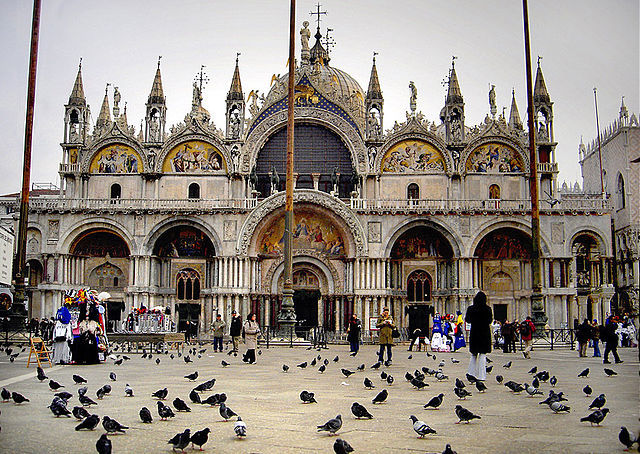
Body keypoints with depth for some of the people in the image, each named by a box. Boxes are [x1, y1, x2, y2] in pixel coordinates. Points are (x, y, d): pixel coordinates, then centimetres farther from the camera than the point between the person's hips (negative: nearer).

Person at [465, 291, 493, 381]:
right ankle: (481, 376, 0)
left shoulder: (471, 309, -5)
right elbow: (490, 321, 2)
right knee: (483, 355, 3)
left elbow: (467, 320, 6)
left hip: (474, 334, 2)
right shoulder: (488, 309, -8)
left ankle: (472, 373, 15)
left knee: (473, 355, 14)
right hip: (485, 334, -2)